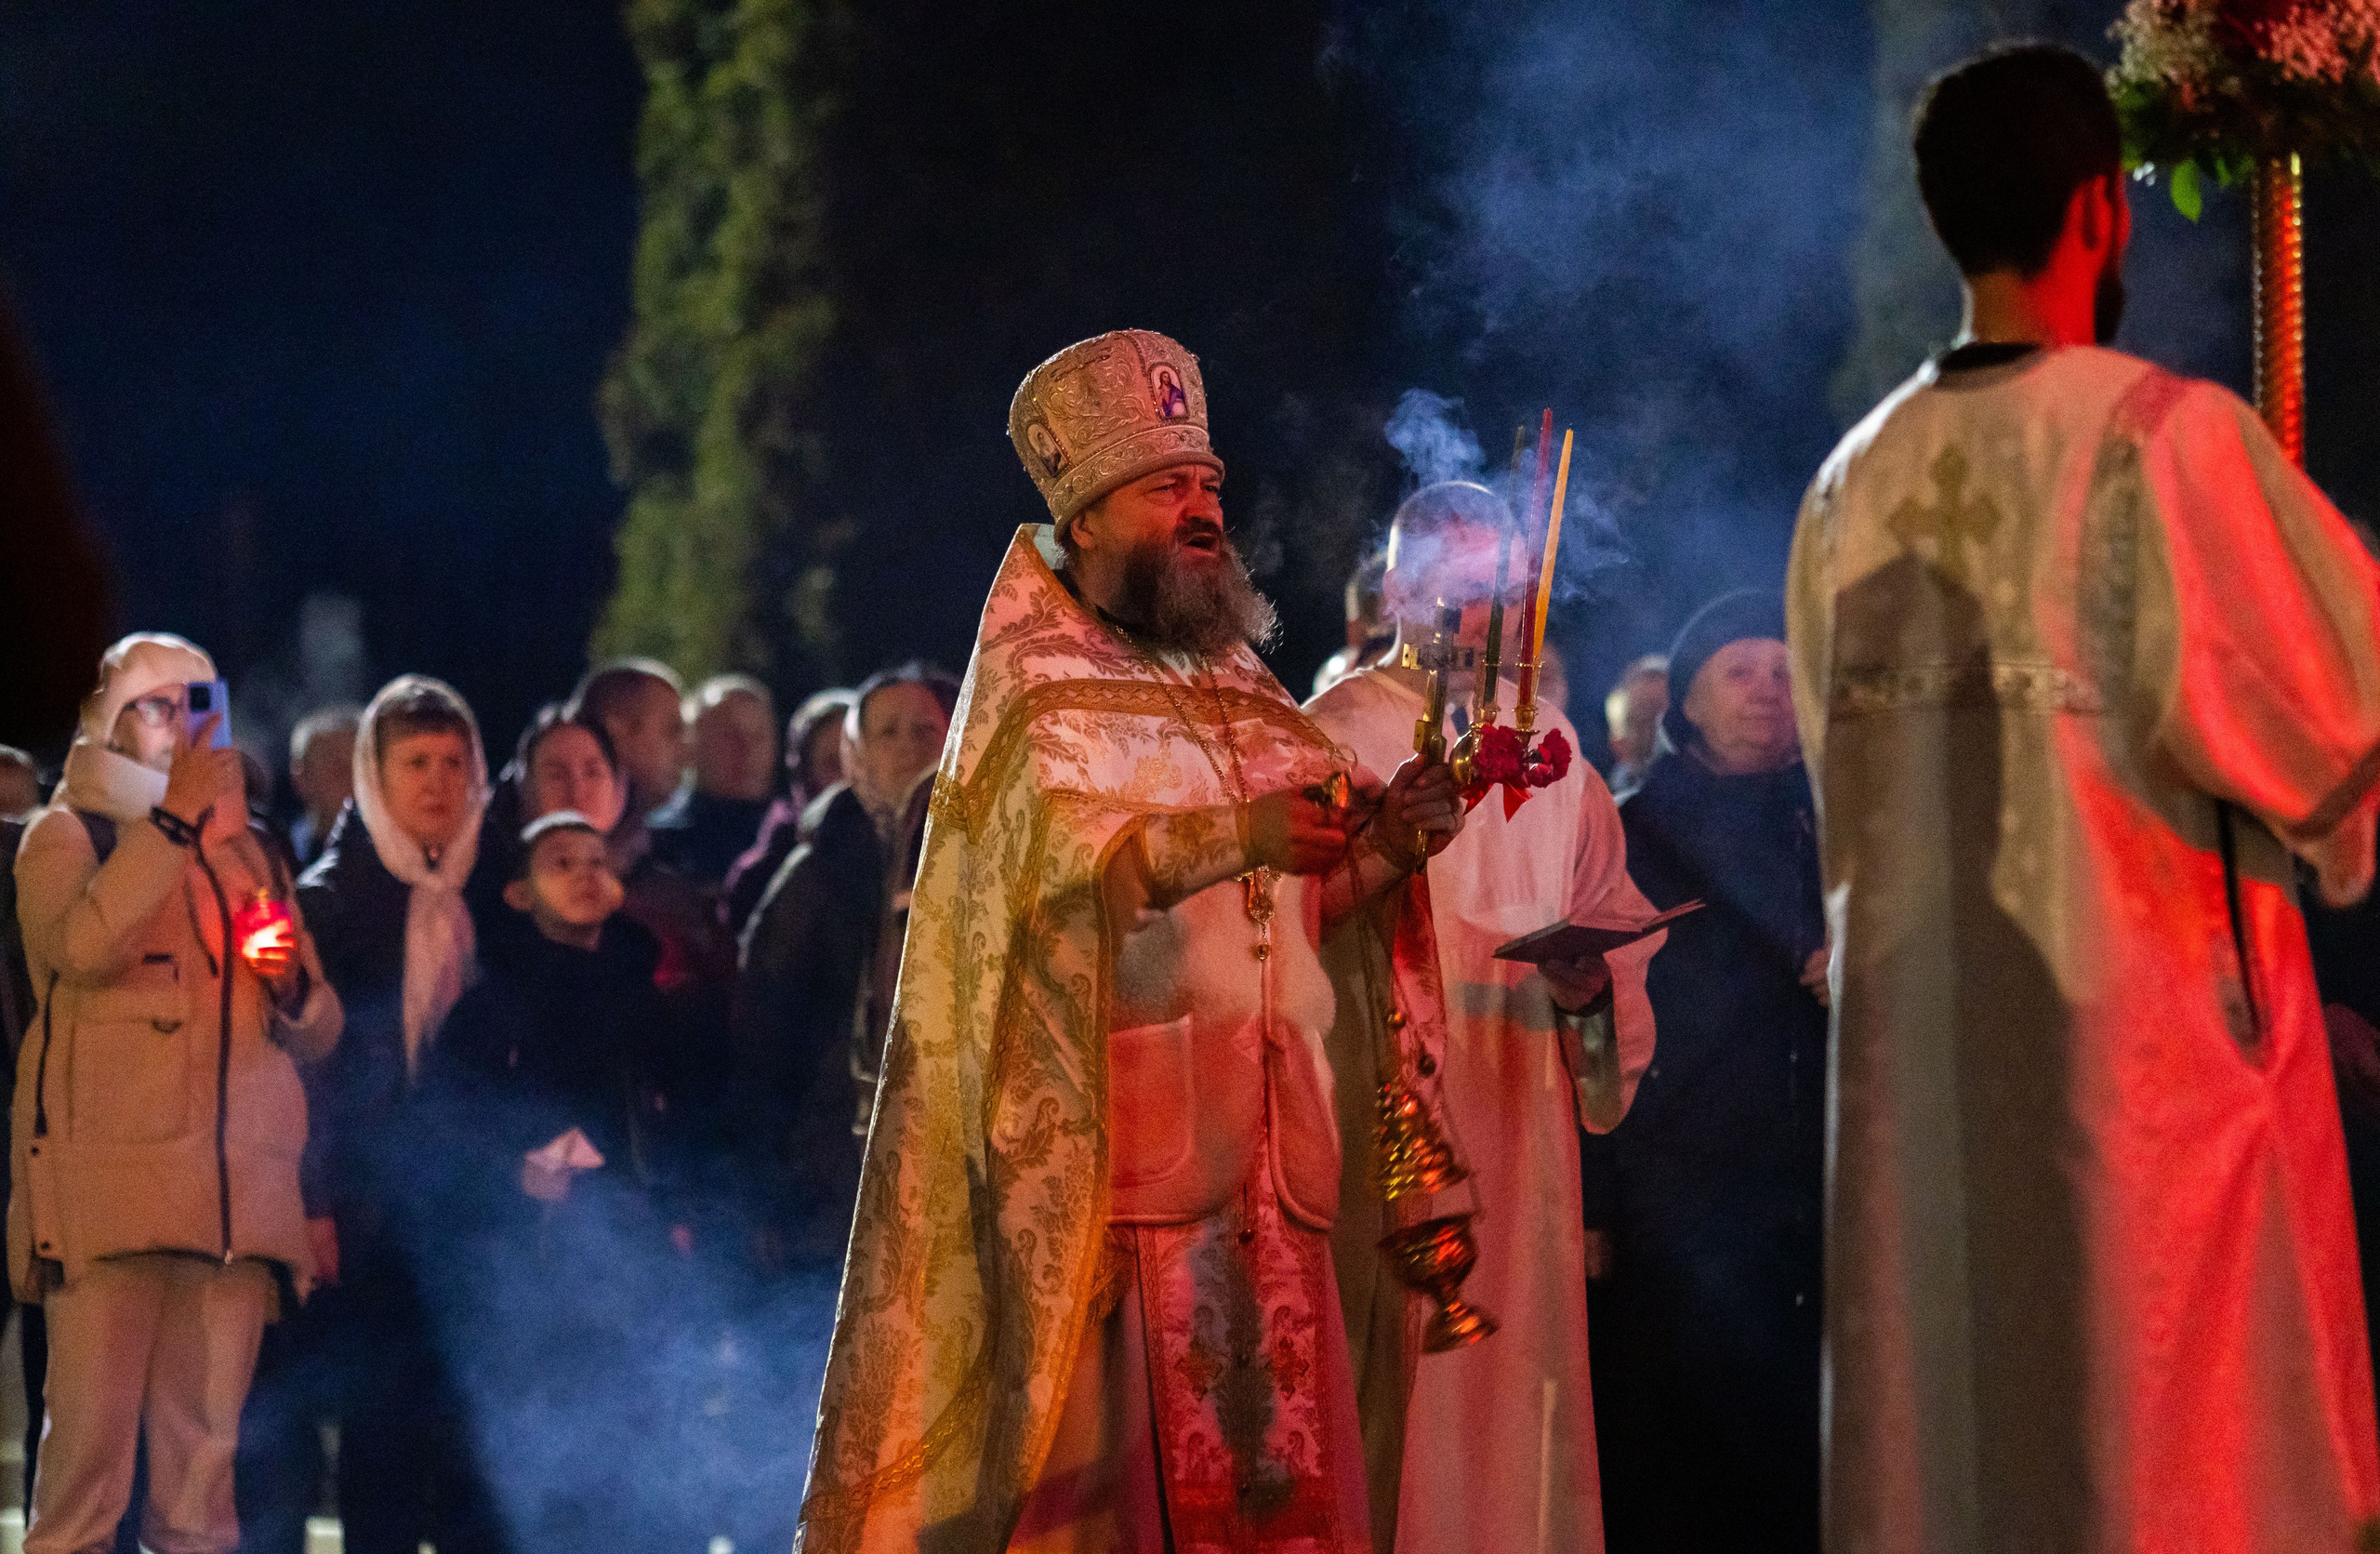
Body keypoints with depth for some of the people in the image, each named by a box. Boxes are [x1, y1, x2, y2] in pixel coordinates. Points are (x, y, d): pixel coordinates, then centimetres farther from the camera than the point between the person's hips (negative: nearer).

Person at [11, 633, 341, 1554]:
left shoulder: (245, 854, 24)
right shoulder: (66, 835, 9)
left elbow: (318, 1034, 25)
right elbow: (80, 945, -15)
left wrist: (290, 979, 3)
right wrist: (176, 818, -13)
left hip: (236, 1190, 5)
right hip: (108, 1176, -5)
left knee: (206, 1440, 1)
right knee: (92, 1427, -14)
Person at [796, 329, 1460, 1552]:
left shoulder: (1243, 691, 20)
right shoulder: (1038, 685, 0)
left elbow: (1309, 898, 17)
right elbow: (1059, 854, -19)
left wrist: (1385, 836, -2)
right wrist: (1239, 835, -31)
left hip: (1259, 1151, 6)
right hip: (1101, 1133, -6)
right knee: (1100, 1440, -12)